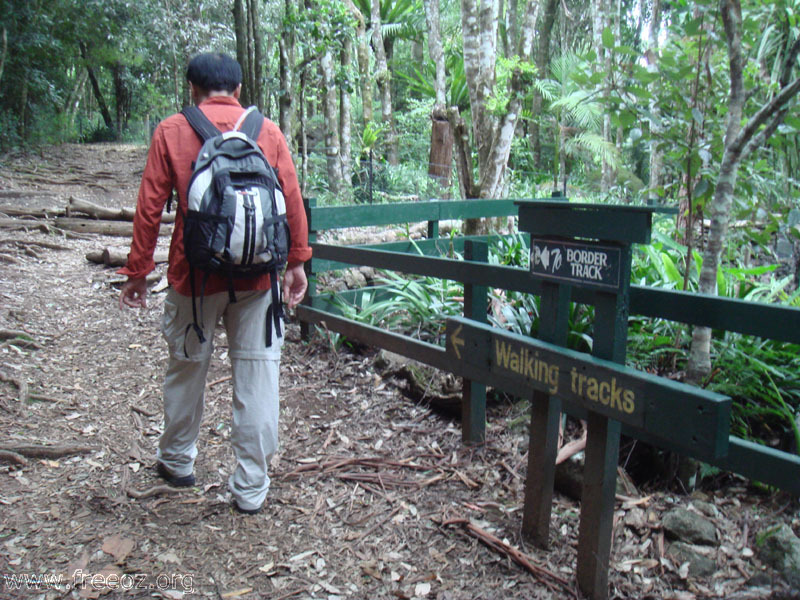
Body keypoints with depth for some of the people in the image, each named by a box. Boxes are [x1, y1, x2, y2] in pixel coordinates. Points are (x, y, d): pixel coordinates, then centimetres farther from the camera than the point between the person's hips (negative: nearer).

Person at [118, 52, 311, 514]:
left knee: (187, 367, 18)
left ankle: (177, 462, 38)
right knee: (257, 372, 6)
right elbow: (293, 200, 1)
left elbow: (150, 207, -1)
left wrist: (138, 271, 6)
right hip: (256, 276, 1)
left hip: (195, 274, 0)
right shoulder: (268, 131, 4)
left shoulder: (171, 132, 0)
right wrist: (297, 262, 8)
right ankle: (251, 488, 13)